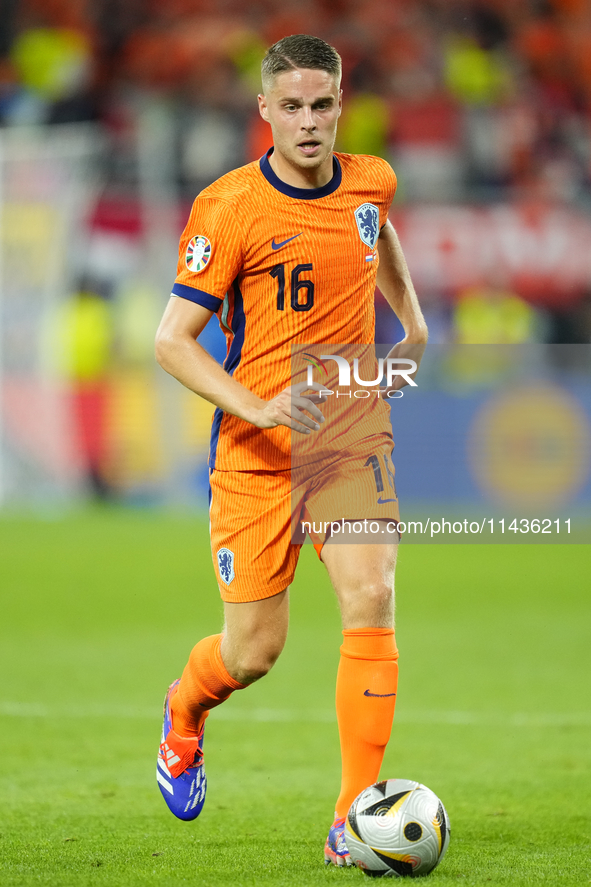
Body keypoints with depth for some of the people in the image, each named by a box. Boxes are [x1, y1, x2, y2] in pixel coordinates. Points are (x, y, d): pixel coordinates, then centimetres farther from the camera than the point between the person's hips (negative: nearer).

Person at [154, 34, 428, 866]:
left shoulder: (371, 181, 2)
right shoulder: (228, 207, -13)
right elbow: (172, 340, -13)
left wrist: (411, 314, 27)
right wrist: (259, 408, -25)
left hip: (354, 437, 3)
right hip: (255, 453, -3)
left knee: (371, 601, -18)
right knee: (255, 651, 1)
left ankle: (357, 813, -13)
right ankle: (185, 711, 38)